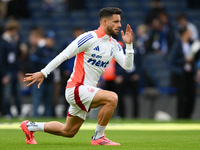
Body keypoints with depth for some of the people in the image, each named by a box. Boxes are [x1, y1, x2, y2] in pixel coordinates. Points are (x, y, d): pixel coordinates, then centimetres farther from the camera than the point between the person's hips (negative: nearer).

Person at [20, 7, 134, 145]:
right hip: (75, 89, -9)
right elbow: (64, 55, -13)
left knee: (68, 132, 15)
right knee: (112, 98, -27)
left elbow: (127, 66, 5)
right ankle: (98, 138, -15)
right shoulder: (90, 38, -14)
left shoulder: (114, 45, 10)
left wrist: (129, 45, -8)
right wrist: (43, 73, -14)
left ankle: (30, 126, 32)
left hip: (87, 91, 9)